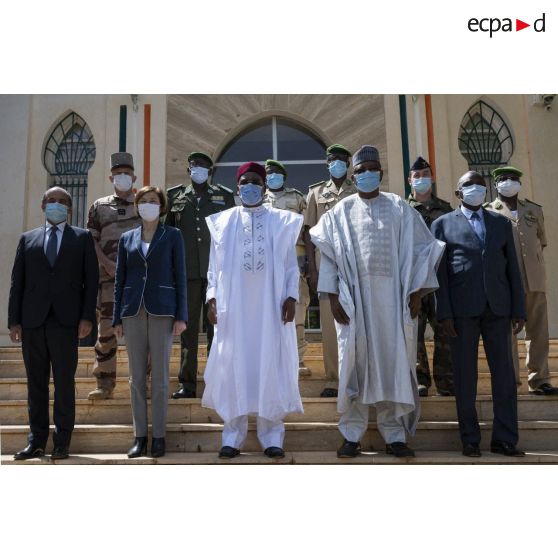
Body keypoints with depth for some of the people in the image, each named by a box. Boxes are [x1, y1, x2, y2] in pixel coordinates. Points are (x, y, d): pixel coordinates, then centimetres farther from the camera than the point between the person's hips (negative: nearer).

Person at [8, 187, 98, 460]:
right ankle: (37, 440, 15)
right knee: (36, 382, 6)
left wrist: (87, 317, -6)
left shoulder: (82, 237, 10)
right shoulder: (28, 239, 16)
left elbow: (91, 279, 3)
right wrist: (14, 321, 2)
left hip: (65, 321, -2)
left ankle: (62, 442, 9)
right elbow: (17, 282, 11)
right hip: (32, 322, 2)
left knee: (64, 381, 1)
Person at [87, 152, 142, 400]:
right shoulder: (99, 207, 14)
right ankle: (104, 383, 7)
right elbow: (91, 240, 7)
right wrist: (107, 264, -8)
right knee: (106, 328, 0)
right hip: (108, 276, 1)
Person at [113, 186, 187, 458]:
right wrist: (117, 318, 6)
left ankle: (158, 436, 9)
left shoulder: (172, 236, 5)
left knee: (160, 376, 0)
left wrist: (181, 315, -6)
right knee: (137, 377, 5)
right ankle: (139, 436, 12)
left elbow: (180, 276, 2)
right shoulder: (127, 239, 12)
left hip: (162, 311, -2)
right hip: (133, 312, 3)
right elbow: (119, 280, 12)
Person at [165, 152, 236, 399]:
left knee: (216, 325, 1)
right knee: (188, 326, 3)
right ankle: (187, 383, 8)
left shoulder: (225, 196, 10)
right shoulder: (174, 196, 12)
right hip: (186, 270, 1)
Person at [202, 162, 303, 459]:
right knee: (233, 367, 1)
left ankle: (272, 436, 9)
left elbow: (291, 264, 6)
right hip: (233, 307, 1)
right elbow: (214, 266, 10)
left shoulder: (282, 221, 9)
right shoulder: (223, 222, 11)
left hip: (270, 306, 0)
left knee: (271, 366, 1)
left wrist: (291, 296, -5)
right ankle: (233, 436, 9)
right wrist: (212, 297, 0)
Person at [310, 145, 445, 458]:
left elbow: (420, 249, 6)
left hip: (393, 296, 0)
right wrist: (333, 296, -3)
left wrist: (416, 293, -1)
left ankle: (395, 435, 11)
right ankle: (352, 435, 8)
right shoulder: (341, 212, 8)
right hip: (354, 296, 0)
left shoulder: (399, 208, 8)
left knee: (393, 361, 2)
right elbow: (329, 255, 5)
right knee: (355, 363, 1)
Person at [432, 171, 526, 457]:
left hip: (498, 308, 3)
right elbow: (440, 272, 1)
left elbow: (512, 268, 13)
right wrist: (444, 313, -6)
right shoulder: (443, 224, 8)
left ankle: (504, 439, 12)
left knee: (504, 373, 3)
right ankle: (470, 439, 12)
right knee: (465, 376, 3)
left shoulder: (501, 223, 17)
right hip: (463, 310, -2)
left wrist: (519, 309, 5)